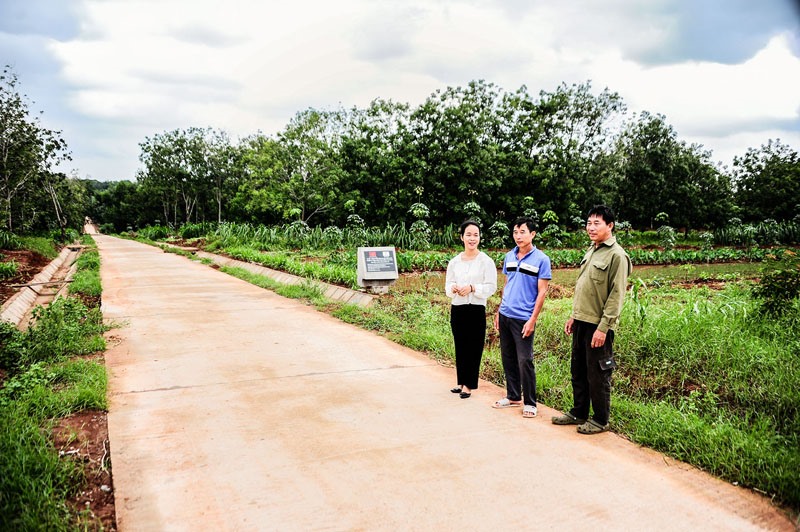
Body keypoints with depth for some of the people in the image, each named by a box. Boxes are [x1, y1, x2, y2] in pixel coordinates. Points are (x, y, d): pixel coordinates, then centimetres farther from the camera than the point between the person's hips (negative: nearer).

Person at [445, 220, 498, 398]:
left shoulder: (486, 261, -6)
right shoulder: (454, 262, 7)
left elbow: (491, 287, -7)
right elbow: (448, 284, 11)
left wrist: (472, 288, -20)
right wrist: (453, 288, -12)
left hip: (476, 309, -4)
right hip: (457, 309, 4)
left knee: (473, 348, 1)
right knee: (460, 347, 12)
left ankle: (468, 385, 12)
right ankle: (462, 382, 25)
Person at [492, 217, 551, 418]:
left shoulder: (541, 260, -7)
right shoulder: (509, 257, 9)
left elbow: (542, 292, -8)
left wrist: (532, 320, -13)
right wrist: (498, 312, 14)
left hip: (523, 318, -6)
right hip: (505, 316, 6)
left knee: (525, 361, -3)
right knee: (508, 358, 13)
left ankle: (530, 403, 10)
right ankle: (513, 396, 27)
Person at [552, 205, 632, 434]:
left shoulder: (616, 255, -13)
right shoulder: (591, 251, 14)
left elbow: (616, 295, -17)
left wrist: (603, 328, -20)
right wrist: (574, 316, 17)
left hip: (598, 325, -8)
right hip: (581, 321, 9)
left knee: (597, 375, 3)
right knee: (578, 371, 17)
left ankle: (600, 420, 17)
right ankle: (578, 413, 30)